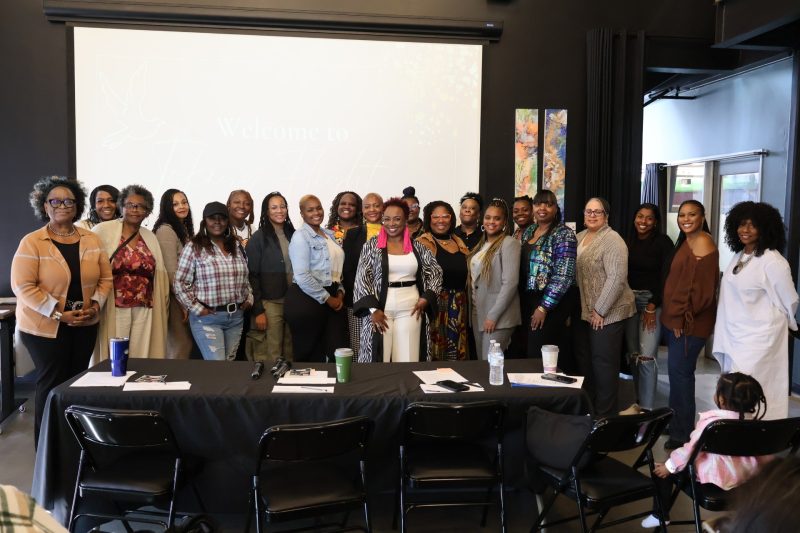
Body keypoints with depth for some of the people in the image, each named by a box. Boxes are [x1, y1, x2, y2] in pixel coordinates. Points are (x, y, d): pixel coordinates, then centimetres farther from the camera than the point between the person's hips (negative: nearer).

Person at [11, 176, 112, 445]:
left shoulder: (92, 239, 4)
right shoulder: (31, 242, -9)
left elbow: (105, 278, 8)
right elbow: (23, 287, -15)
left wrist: (96, 304, -9)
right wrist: (59, 314, -18)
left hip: (84, 324, 4)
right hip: (44, 326, -4)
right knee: (51, 384, 3)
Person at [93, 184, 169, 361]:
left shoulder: (150, 237, 13)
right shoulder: (103, 231, -2)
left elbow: (160, 274, 16)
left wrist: (163, 304, 14)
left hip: (145, 310, 4)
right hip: (115, 309, -4)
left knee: (142, 359, 6)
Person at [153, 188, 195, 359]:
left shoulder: (184, 229, 16)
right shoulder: (166, 230, -11)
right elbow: (171, 271, -16)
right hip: (175, 298, -8)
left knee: (186, 344, 11)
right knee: (180, 346, -6)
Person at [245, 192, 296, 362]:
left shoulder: (292, 235, 9)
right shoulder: (258, 238, -5)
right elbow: (252, 276, -7)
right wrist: (258, 311, -11)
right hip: (270, 303, -4)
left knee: (290, 354, 9)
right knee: (272, 356, -2)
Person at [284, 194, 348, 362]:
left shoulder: (329, 234, 13)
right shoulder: (301, 236, -10)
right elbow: (302, 276, -18)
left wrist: (340, 292, 4)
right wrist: (327, 299, -12)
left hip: (332, 297, 7)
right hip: (306, 300, -7)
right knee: (309, 354, 5)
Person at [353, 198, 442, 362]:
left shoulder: (417, 247, 6)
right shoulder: (371, 245, 1)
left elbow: (435, 272, 12)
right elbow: (362, 278, -2)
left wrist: (426, 298, -1)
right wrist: (373, 309, -10)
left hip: (410, 310, 2)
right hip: (380, 310, -1)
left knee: (407, 361, 1)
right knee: (379, 359, 0)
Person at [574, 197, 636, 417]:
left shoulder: (612, 241, -15)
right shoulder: (580, 238, 11)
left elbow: (616, 279, -21)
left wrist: (600, 310, -19)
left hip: (607, 312, -8)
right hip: (584, 311, 8)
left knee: (604, 362, -1)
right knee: (584, 359, 15)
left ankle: (605, 414, 11)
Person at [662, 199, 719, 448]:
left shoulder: (703, 244, -16)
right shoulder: (685, 241, 15)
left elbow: (701, 288, -20)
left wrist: (683, 318, -15)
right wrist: (673, 316, 15)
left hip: (689, 323, -9)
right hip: (675, 319, 9)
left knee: (679, 372, -4)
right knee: (678, 372, 15)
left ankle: (682, 434, 6)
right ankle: (677, 424, 26)